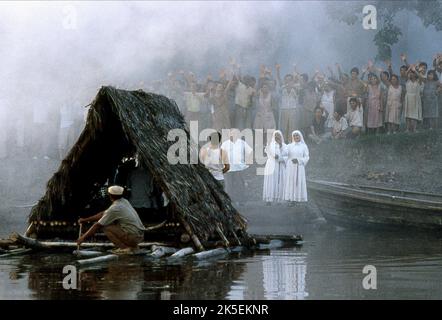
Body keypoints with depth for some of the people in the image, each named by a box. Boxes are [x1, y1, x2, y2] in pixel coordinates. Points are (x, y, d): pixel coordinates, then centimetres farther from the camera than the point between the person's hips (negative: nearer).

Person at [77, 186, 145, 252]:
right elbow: (103, 213, 21)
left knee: (106, 227, -4)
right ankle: (133, 246, 15)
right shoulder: (124, 202, 12)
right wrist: (86, 220, 24)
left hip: (133, 236, -8)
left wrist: (83, 238, 3)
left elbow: (97, 226, -8)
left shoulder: (114, 209, -14)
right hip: (140, 235, 8)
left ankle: (126, 248, -6)